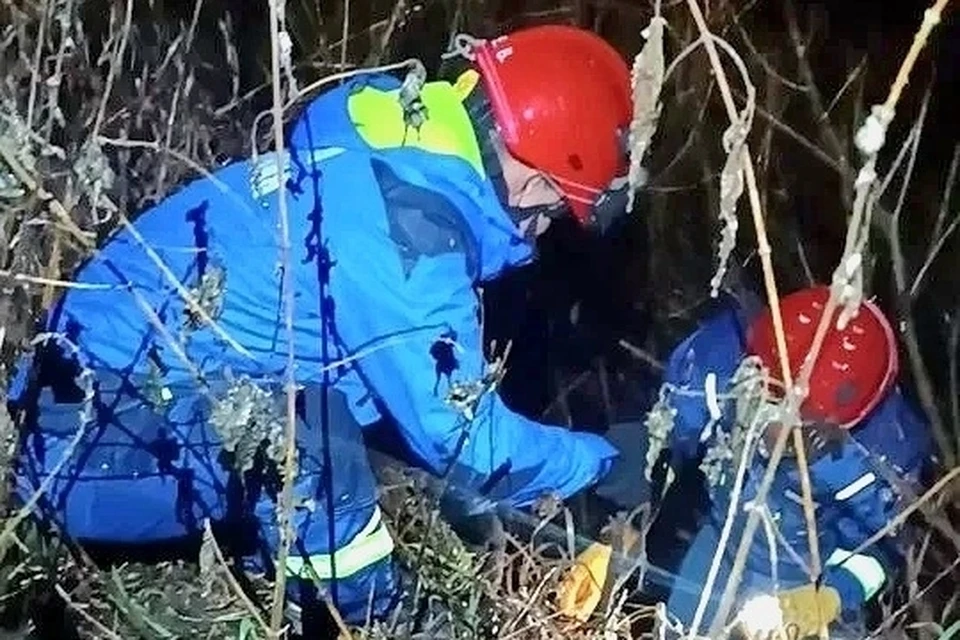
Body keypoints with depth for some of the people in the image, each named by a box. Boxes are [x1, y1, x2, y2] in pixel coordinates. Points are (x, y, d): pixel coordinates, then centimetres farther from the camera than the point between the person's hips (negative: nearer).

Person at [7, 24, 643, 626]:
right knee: (303, 428, -31)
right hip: (97, 445, -10)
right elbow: (460, 434, -16)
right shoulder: (407, 226, -23)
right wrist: (602, 462, -1)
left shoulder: (392, 162, 5)